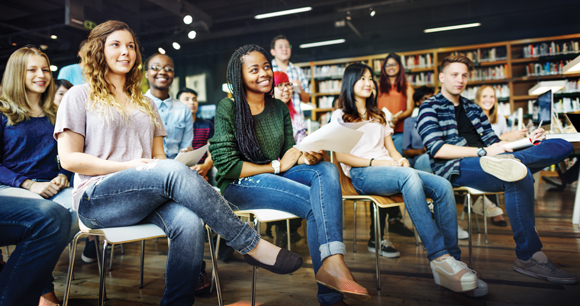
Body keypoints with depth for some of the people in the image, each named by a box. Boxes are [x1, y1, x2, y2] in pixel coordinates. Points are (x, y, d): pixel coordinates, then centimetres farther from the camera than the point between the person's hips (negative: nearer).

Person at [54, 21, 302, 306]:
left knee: (188, 222, -32)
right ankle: (252, 245, -28)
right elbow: (68, 158, -1)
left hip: (148, 197, 4)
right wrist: (129, 166, -13)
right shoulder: (80, 96, 10)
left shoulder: (145, 104, 24)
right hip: (96, 198, -3)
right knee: (174, 171, -33)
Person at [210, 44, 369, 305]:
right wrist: (276, 166, -11)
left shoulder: (279, 108, 11)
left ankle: (333, 260, -39)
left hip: (277, 175, 6)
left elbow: (290, 151, 12)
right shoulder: (227, 109, -6)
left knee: (326, 170, -26)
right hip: (240, 185, -5)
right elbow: (227, 166, -12)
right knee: (316, 204, -26)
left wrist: (306, 157, -13)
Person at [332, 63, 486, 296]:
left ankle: (451, 258, -23)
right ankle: (439, 257, -38)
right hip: (362, 174, -6)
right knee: (409, 176, -37)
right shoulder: (340, 116, 12)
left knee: (443, 186, -21)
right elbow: (340, 156, -1)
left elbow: (390, 148, 22)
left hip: (389, 169, 6)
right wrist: (373, 162, -13)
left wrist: (400, 159, -2)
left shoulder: (378, 116, 30)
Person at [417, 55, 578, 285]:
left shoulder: (473, 109, 28)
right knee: (519, 176, -35)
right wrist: (483, 151, -16)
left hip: (483, 161, 7)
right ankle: (528, 256, -25)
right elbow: (437, 150, -10)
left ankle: (506, 163, -34)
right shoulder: (430, 108, 5)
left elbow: (493, 143, 25)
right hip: (456, 169, -7)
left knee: (562, 145, -5)